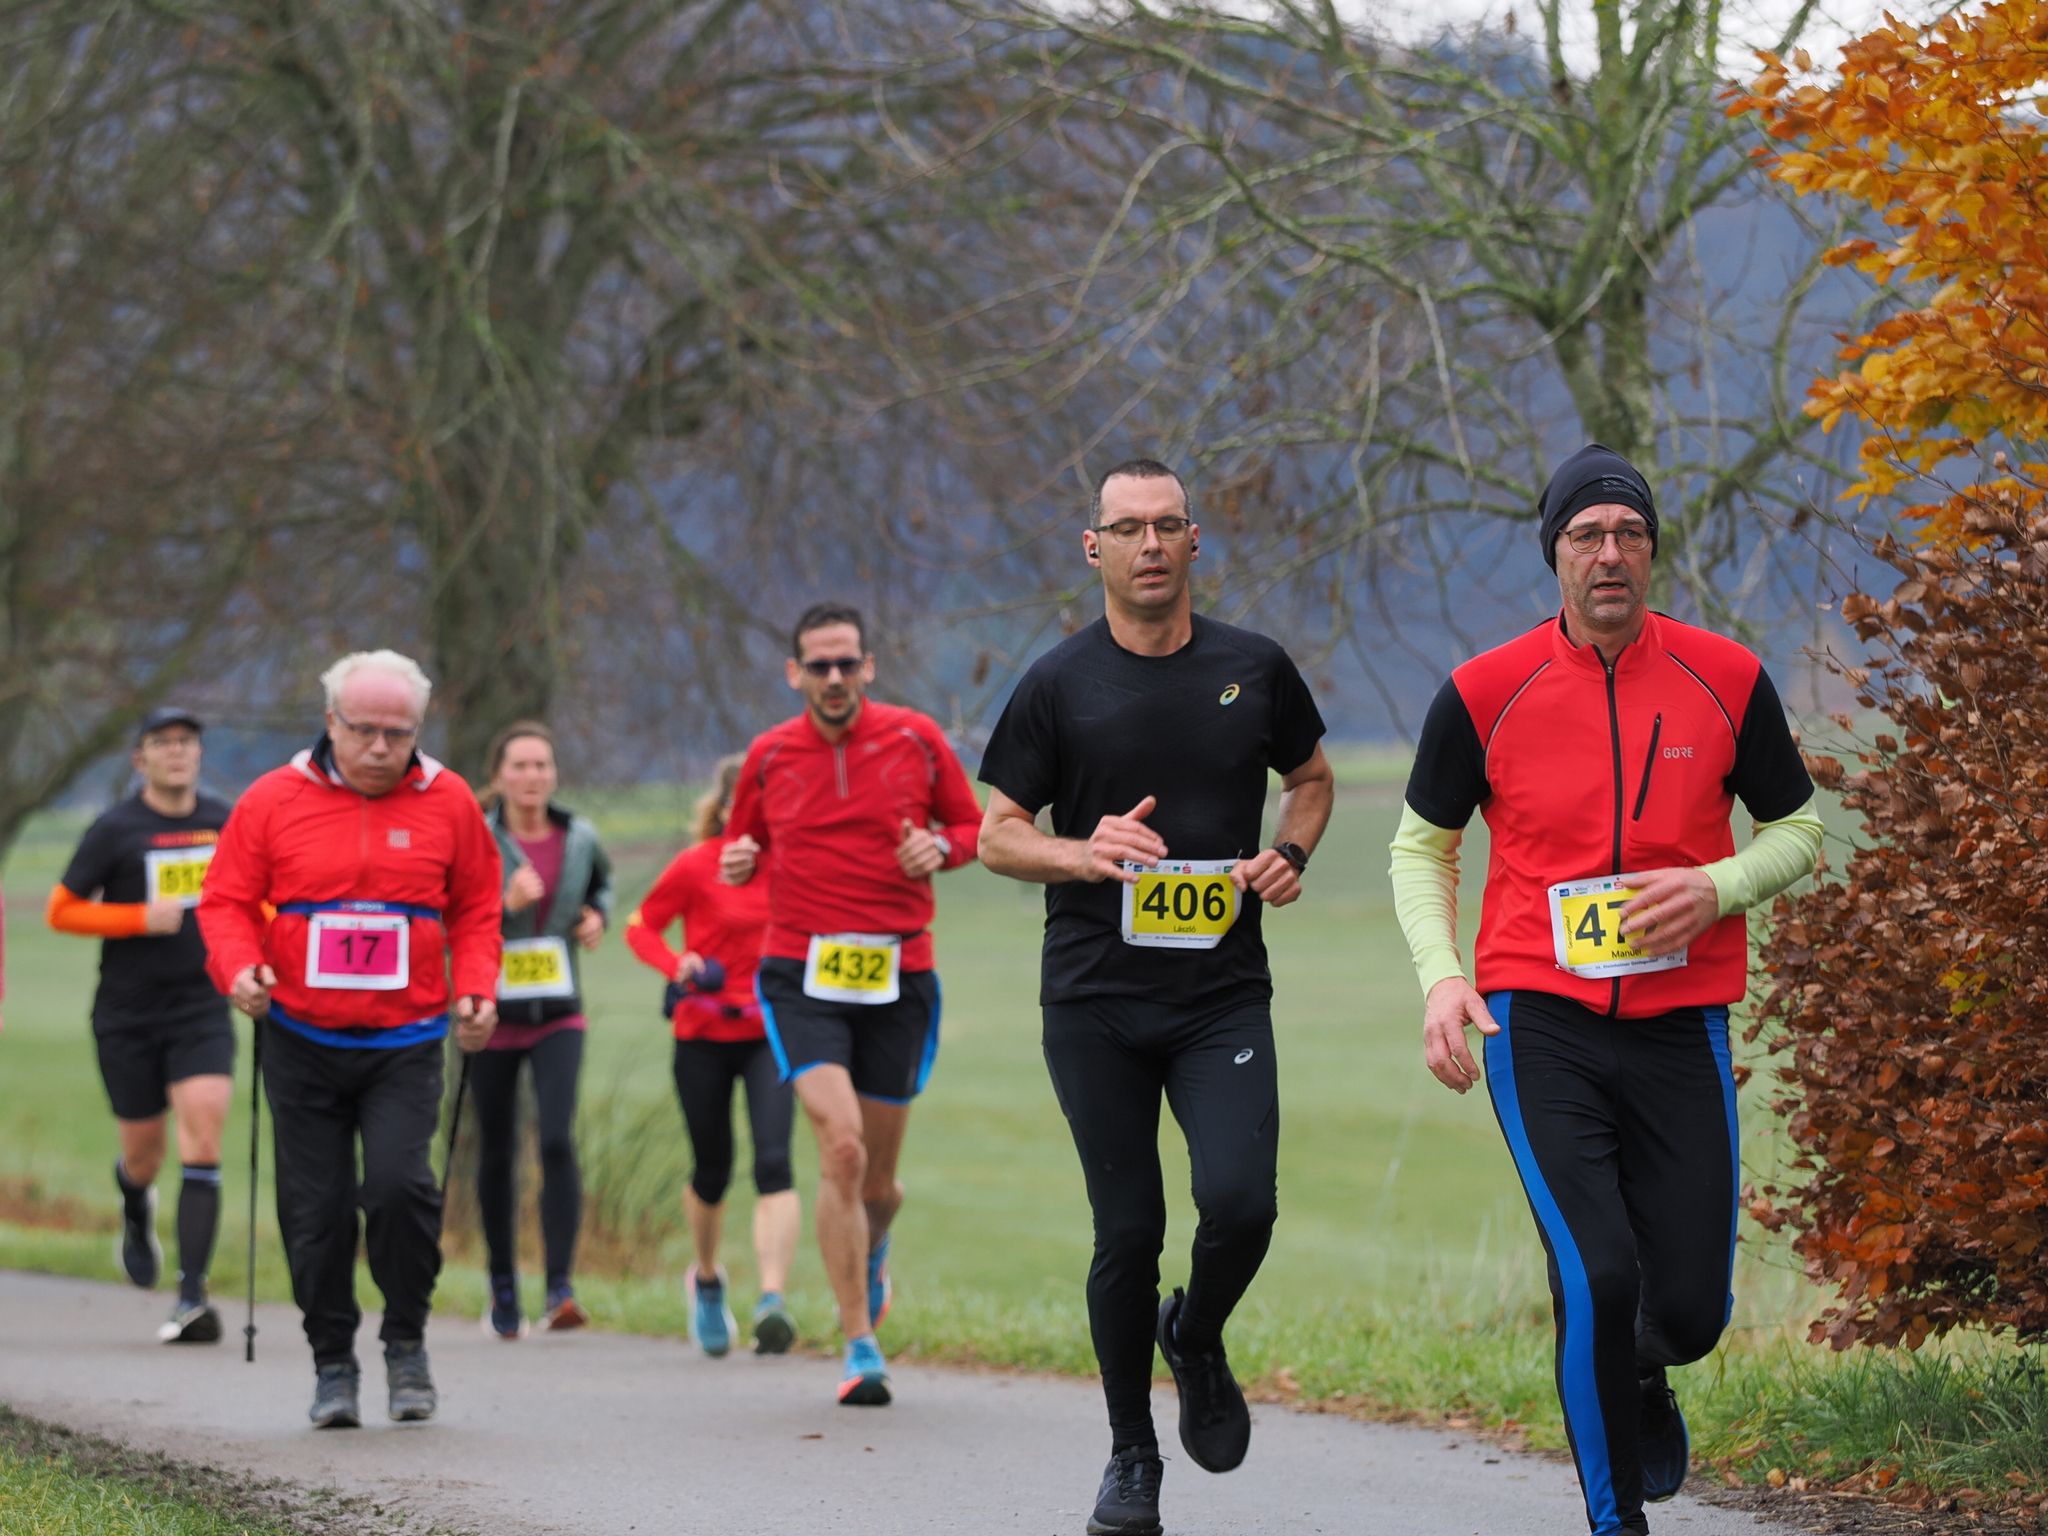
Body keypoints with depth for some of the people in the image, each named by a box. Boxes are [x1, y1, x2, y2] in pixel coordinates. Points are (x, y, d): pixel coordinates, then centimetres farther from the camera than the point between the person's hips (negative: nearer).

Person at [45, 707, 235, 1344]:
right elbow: (61, 911, -3)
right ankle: (135, 1210, 46)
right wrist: (140, 919, -14)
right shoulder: (115, 830, -5)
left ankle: (192, 1294, -15)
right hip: (127, 1013, -1)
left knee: (202, 1143, -14)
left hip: (202, 1007, 1)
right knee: (144, 1152, 7)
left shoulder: (225, 823, 5)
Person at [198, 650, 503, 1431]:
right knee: (315, 1209, 1)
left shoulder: (448, 803, 4)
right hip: (301, 1043, 1)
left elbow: (476, 910, 13)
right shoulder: (274, 799, 0)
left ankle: (406, 1339, 2)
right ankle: (333, 1362, 18)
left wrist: (476, 989, -2)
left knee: (399, 1183, -19)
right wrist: (239, 967, -15)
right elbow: (227, 899, 4)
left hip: (406, 1043, -1)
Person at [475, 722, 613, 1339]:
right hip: (493, 1015, -1)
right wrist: (502, 903, -22)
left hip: (558, 1015, 1)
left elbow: (602, 882, 25)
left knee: (558, 1140, -16)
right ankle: (503, 1286, 26)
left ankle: (560, 1288, -17)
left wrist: (598, 916, 5)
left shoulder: (579, 839, 3)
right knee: (496, 1153, 9)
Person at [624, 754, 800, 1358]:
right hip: (704, 1035, -1)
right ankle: (707, 1278, 39)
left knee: (774, 1162, -17)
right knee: (713, 1170, 10)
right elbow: (640, 926, 0)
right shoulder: (695, 867, -7)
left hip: (771, 1034, 1)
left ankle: (772, 1299, -25)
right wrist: (676, 966, -18)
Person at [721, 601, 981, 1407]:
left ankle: (871, 1257, 48)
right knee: (841, 1146, -20)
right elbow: (743, 843, 19)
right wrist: (737, 862, -5)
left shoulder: (916, 739, 2)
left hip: (899, 977, 1)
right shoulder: (769, 755, 5)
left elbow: (974, 828, 12)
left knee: (878, 1177, 9)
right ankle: (861, 1351, -15)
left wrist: (941, 847, -11)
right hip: (801, 976, -1)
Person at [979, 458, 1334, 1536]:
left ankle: (1198, 1341, 17)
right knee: (1128, 1231, 0)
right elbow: (996, 835, 5)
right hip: (1094, 1002, -1)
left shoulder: (1253, 670, 5)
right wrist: (1084, 853, -16)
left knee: (1240, 1200, -17)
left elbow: (1311, 778, 21)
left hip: (1224, 992, 1)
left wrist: (1290, 854, 0)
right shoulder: (1058, 685, 0)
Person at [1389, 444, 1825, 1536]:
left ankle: (1642, 1375, 41)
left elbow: (1796, 830, 13)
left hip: (1681, 1023, 2)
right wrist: (1441, 976, -5)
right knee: (1595, 1275, -17)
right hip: (1539, 1022, -2)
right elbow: (1421, 845, 11)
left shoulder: (1725, 680, 1)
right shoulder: (1484, 693, -2)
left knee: (1690, 1308, 2)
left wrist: (1716, 886, -8)